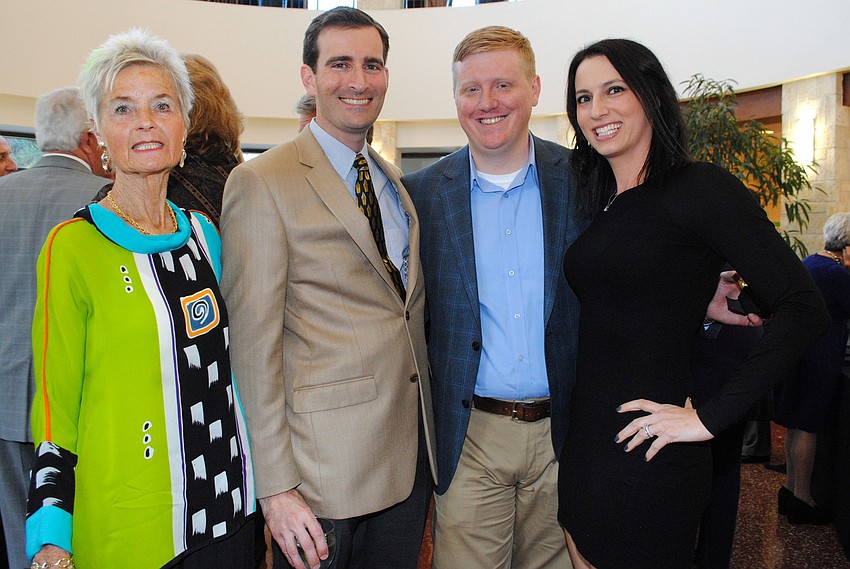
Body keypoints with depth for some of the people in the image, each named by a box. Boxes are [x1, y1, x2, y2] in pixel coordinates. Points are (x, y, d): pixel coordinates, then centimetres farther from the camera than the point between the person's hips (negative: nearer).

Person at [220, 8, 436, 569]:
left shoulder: (395, 180, 11)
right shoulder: (262, 184, -10)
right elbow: (253, 341, -14)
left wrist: (432, 426, 12)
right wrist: (275, 485, -15)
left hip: (413, 444, 6)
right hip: (328, 454, -6)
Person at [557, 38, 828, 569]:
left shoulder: (700, 188, -12)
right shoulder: (599, 206, 8)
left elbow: (803, 308, -18)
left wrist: (709, 418, -19)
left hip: (648, 457, -6)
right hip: (582, 443, 7)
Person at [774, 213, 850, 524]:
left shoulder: (809, 262, 12)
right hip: (817, 357, -10)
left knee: (796, 425, 16)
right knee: (808, 428, -1)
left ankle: (790, 486, 27)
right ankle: (802, 498, 10)